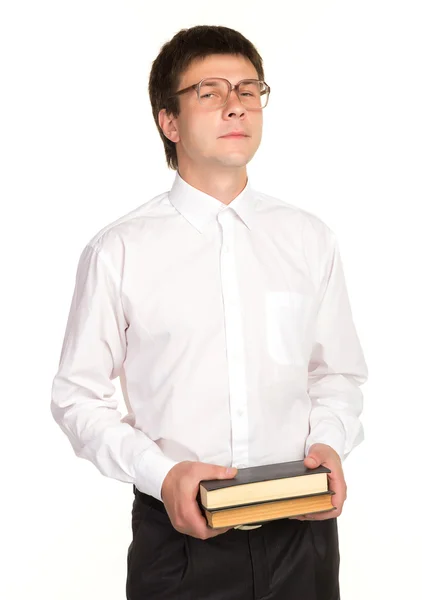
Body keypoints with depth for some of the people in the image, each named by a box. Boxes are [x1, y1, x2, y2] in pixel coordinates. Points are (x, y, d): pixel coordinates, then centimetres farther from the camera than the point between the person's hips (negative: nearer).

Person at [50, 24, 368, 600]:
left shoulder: (311, 240, 3)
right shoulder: (118, 252, -8)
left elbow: (339, 374, 10)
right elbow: (78, 395, -3)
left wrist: (329, 445, -8)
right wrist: (161, 473, -15)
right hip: (179, 532, -2)